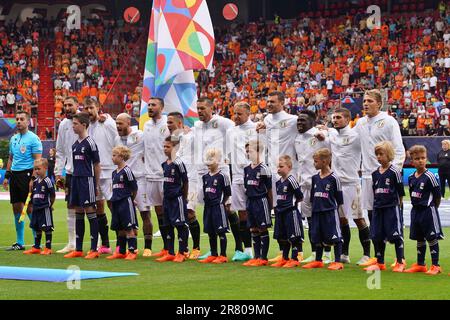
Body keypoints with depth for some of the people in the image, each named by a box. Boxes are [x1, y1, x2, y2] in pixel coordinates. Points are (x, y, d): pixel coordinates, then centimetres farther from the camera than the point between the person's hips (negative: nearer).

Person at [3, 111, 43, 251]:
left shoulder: (33, 138, -7)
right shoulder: (13, 139, 15)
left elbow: (38, 160, -11)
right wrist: (7, 176, 15)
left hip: (27, 174, -7)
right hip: (15, 175, 7)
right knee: (16, 208, 9)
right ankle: (19, 242, 16)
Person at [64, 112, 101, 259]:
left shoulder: (90, 143, -8)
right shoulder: (75, 144, 13)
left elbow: (97, 165, -5)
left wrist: (97, 185, -5)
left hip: (87, 179, -7)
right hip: (76, 179, 7)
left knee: (90, 211, -6)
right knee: (78, 212, 9)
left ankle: (94, 249, -3)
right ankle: (78, 249, 14)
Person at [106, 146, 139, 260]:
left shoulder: (127, 171, -11)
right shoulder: (114, 173, 13)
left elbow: (134, 187, -6)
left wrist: (130, 199, 4)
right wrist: (114, 199, 12)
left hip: (126, 202, -8)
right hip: (116, 203, 8)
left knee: (129, 228, -6)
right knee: (120, 229, 12)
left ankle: (132, 252, -4)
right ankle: (121, 252, 18)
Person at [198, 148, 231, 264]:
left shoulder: (222, 176, -9)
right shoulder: (205, 177, 11)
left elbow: (227, 193, -6)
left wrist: (221, 203, -3)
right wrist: (207, 202, 9)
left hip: (218, 207, -7)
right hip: (208, 207, 7)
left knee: (220, 232, -2)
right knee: (210, 232, 11)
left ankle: (223, 256, 3)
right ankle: (213, 255, 19)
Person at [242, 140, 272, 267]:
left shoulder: (263, 169, -11)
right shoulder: (247, 169, 9)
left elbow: (269, 189, -7)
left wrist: (270, 205, -6)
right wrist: (248, 202, 13)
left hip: (261, 201, -7)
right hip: (250, 201, 7)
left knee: (262, 229, -1)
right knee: (253, 229, 9)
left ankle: (263, 258, 3)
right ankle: (256, 257, 15)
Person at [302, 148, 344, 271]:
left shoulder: (333, 178, -8)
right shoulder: (315, 178, 9)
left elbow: (339, 199, -3)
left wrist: (333, 208, -2)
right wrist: (313, 209, 12)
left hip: (330, 212, -6)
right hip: (317, 213, 6)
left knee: (334, 237, -4)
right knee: (317, 237, 12)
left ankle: (338, 262, 1)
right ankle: (318, 261, 23)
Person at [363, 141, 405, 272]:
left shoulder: (394, 172, -8)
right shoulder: (375, 173, 8)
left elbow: (400, 192, -5)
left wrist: (398, 206, -4)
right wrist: (376, 204, 10)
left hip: (392, 208, -6)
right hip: (378, 208, 6)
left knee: (396, 235, -2)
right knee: (377, 236, 8)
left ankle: (400, 262, 6)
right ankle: (380, 263, 18)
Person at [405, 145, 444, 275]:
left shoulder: (429, 177, -14)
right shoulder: (411, 178, 5)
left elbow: (437, 195, -8)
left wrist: (432, 208, 0)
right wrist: (416, 206, 9)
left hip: (428, 211, -7)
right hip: (416, 211, 7)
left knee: (432, 238, -3)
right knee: (419, 239, 14)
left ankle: (435, 266, 3)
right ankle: (420, 264, 24)